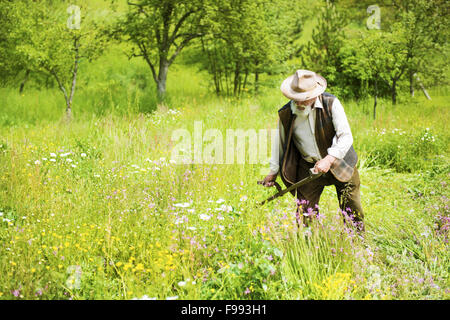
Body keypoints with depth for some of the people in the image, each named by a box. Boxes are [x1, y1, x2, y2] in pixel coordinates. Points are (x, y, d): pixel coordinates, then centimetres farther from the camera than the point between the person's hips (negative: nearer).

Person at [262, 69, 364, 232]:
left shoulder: (331, 103, -17)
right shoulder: (285, 114, -10)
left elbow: (346, 137, -19)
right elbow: (279, 142, 7)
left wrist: (329, 159, -33)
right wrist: (273, 171, 15)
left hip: (339, 162, -1)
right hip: (308, 168, 1)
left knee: (353, 213, 4)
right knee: (305, 214, -3)